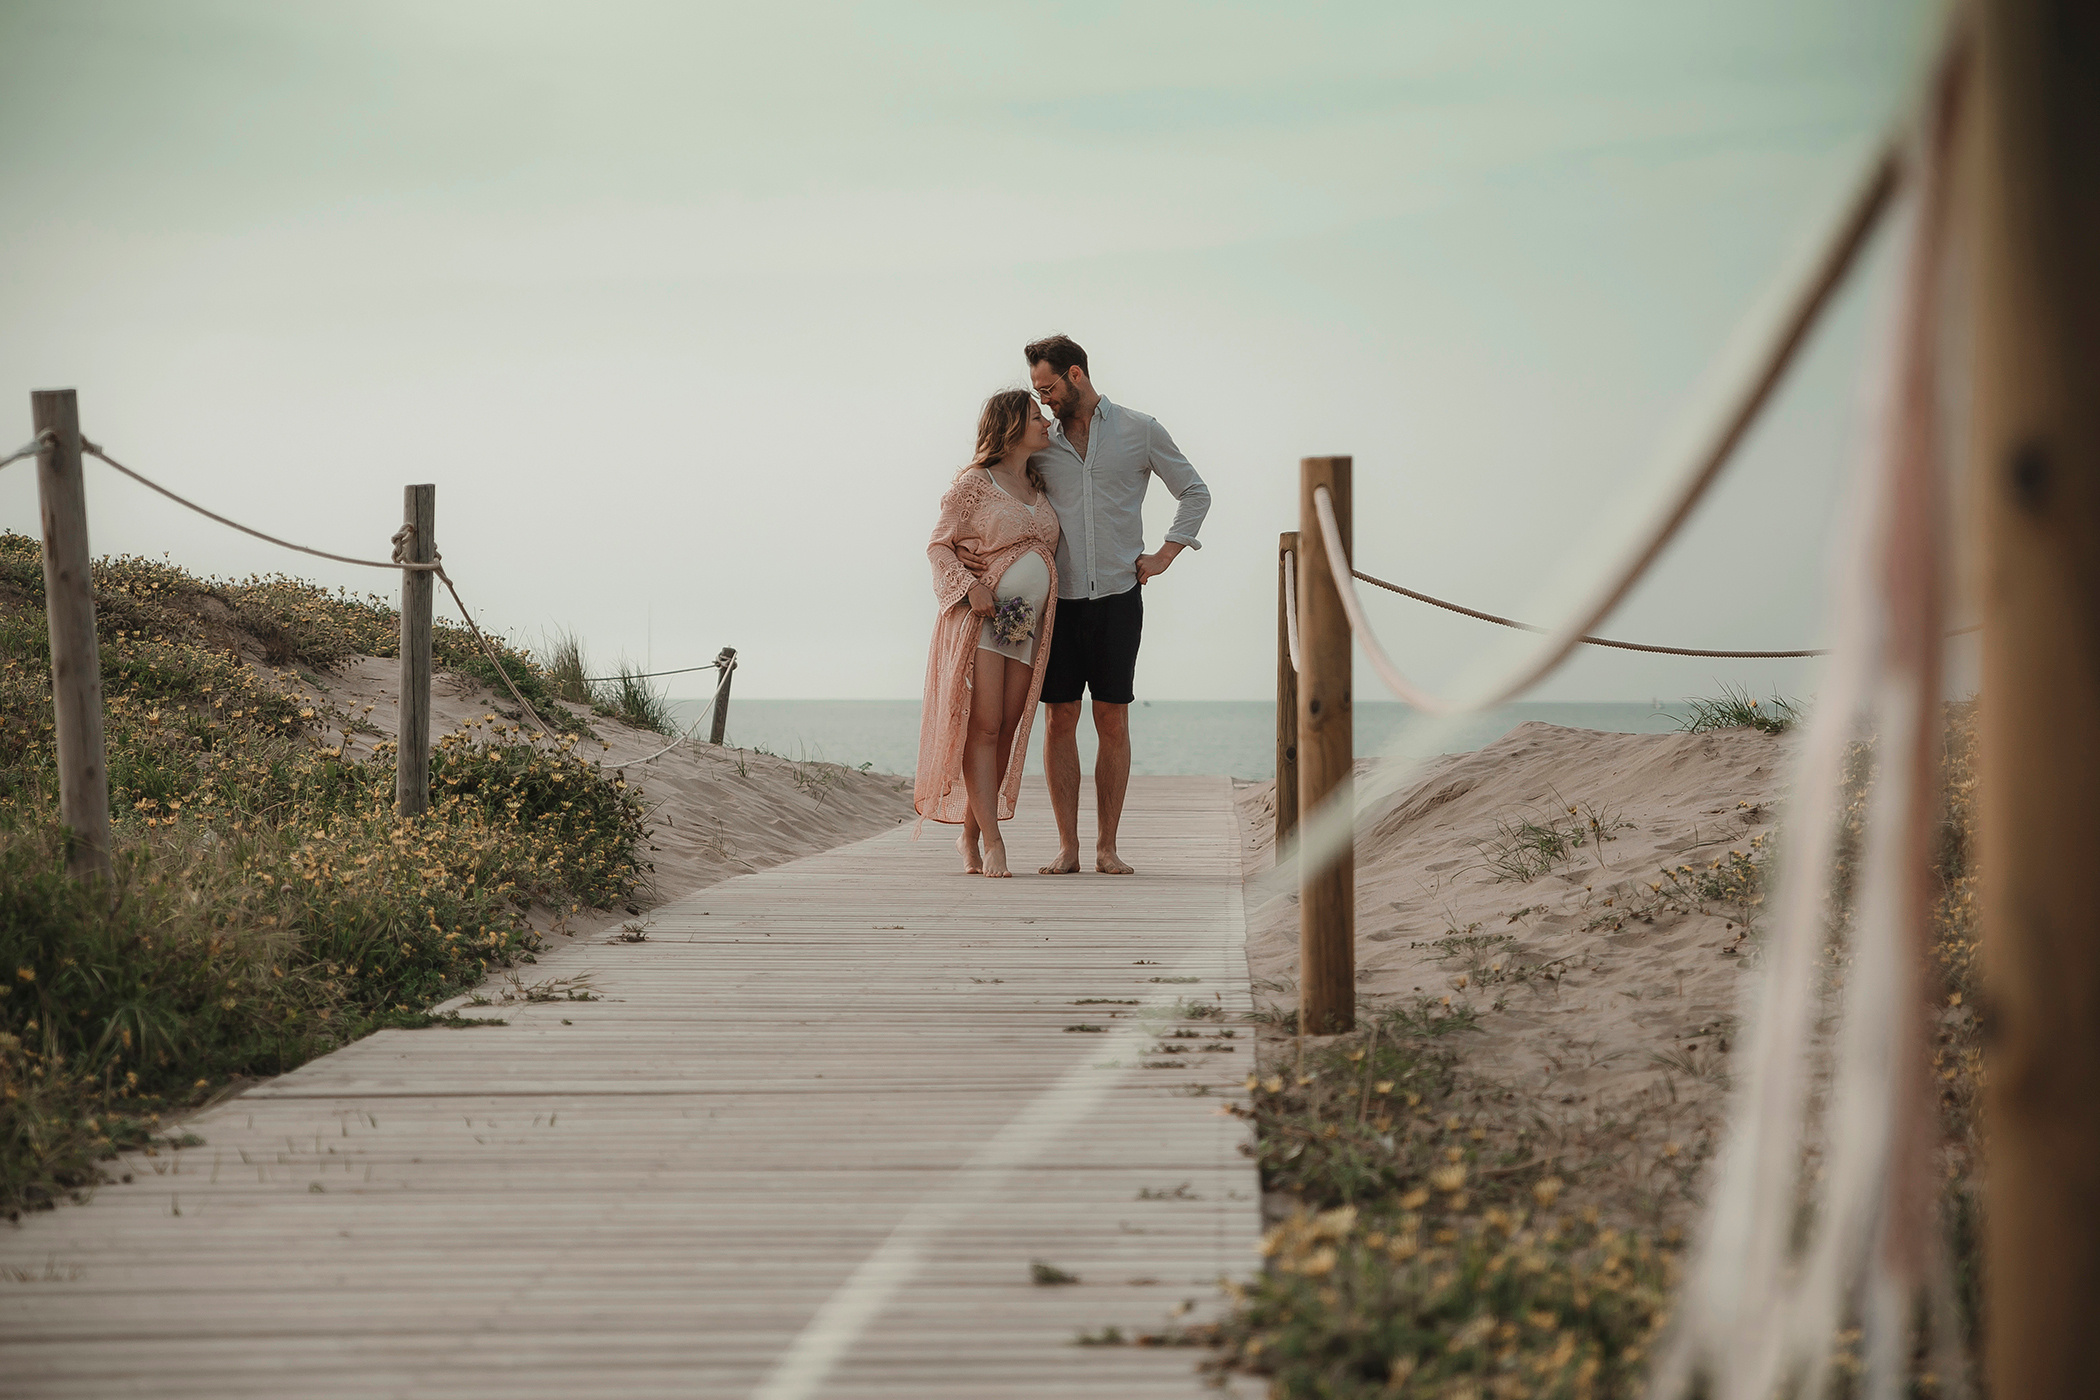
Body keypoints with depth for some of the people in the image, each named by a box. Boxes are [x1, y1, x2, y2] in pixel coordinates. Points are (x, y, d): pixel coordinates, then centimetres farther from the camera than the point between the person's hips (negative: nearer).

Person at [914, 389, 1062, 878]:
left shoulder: (1040, 489, 18)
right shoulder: (976, 482, -2)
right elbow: (939, 545, -3)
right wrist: (969, 586, -18)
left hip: (1027, 626, 7)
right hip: (981, 617, -7)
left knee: (1007, 734, 2)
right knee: (983, 728, -11)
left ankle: (969, 834, 10)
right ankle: (992, 843, -14)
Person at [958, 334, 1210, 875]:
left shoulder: (1140, 431, 4)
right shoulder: (1040, 441, 10)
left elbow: (1195, 492, 12)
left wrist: (1164, 555, 2)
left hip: (1118, 595, -2)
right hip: (1060, 597, 2)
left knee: (1112, 721, -1)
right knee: (1060, 719, -2)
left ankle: (1107, 847, 4)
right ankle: (1066, 847, 3)